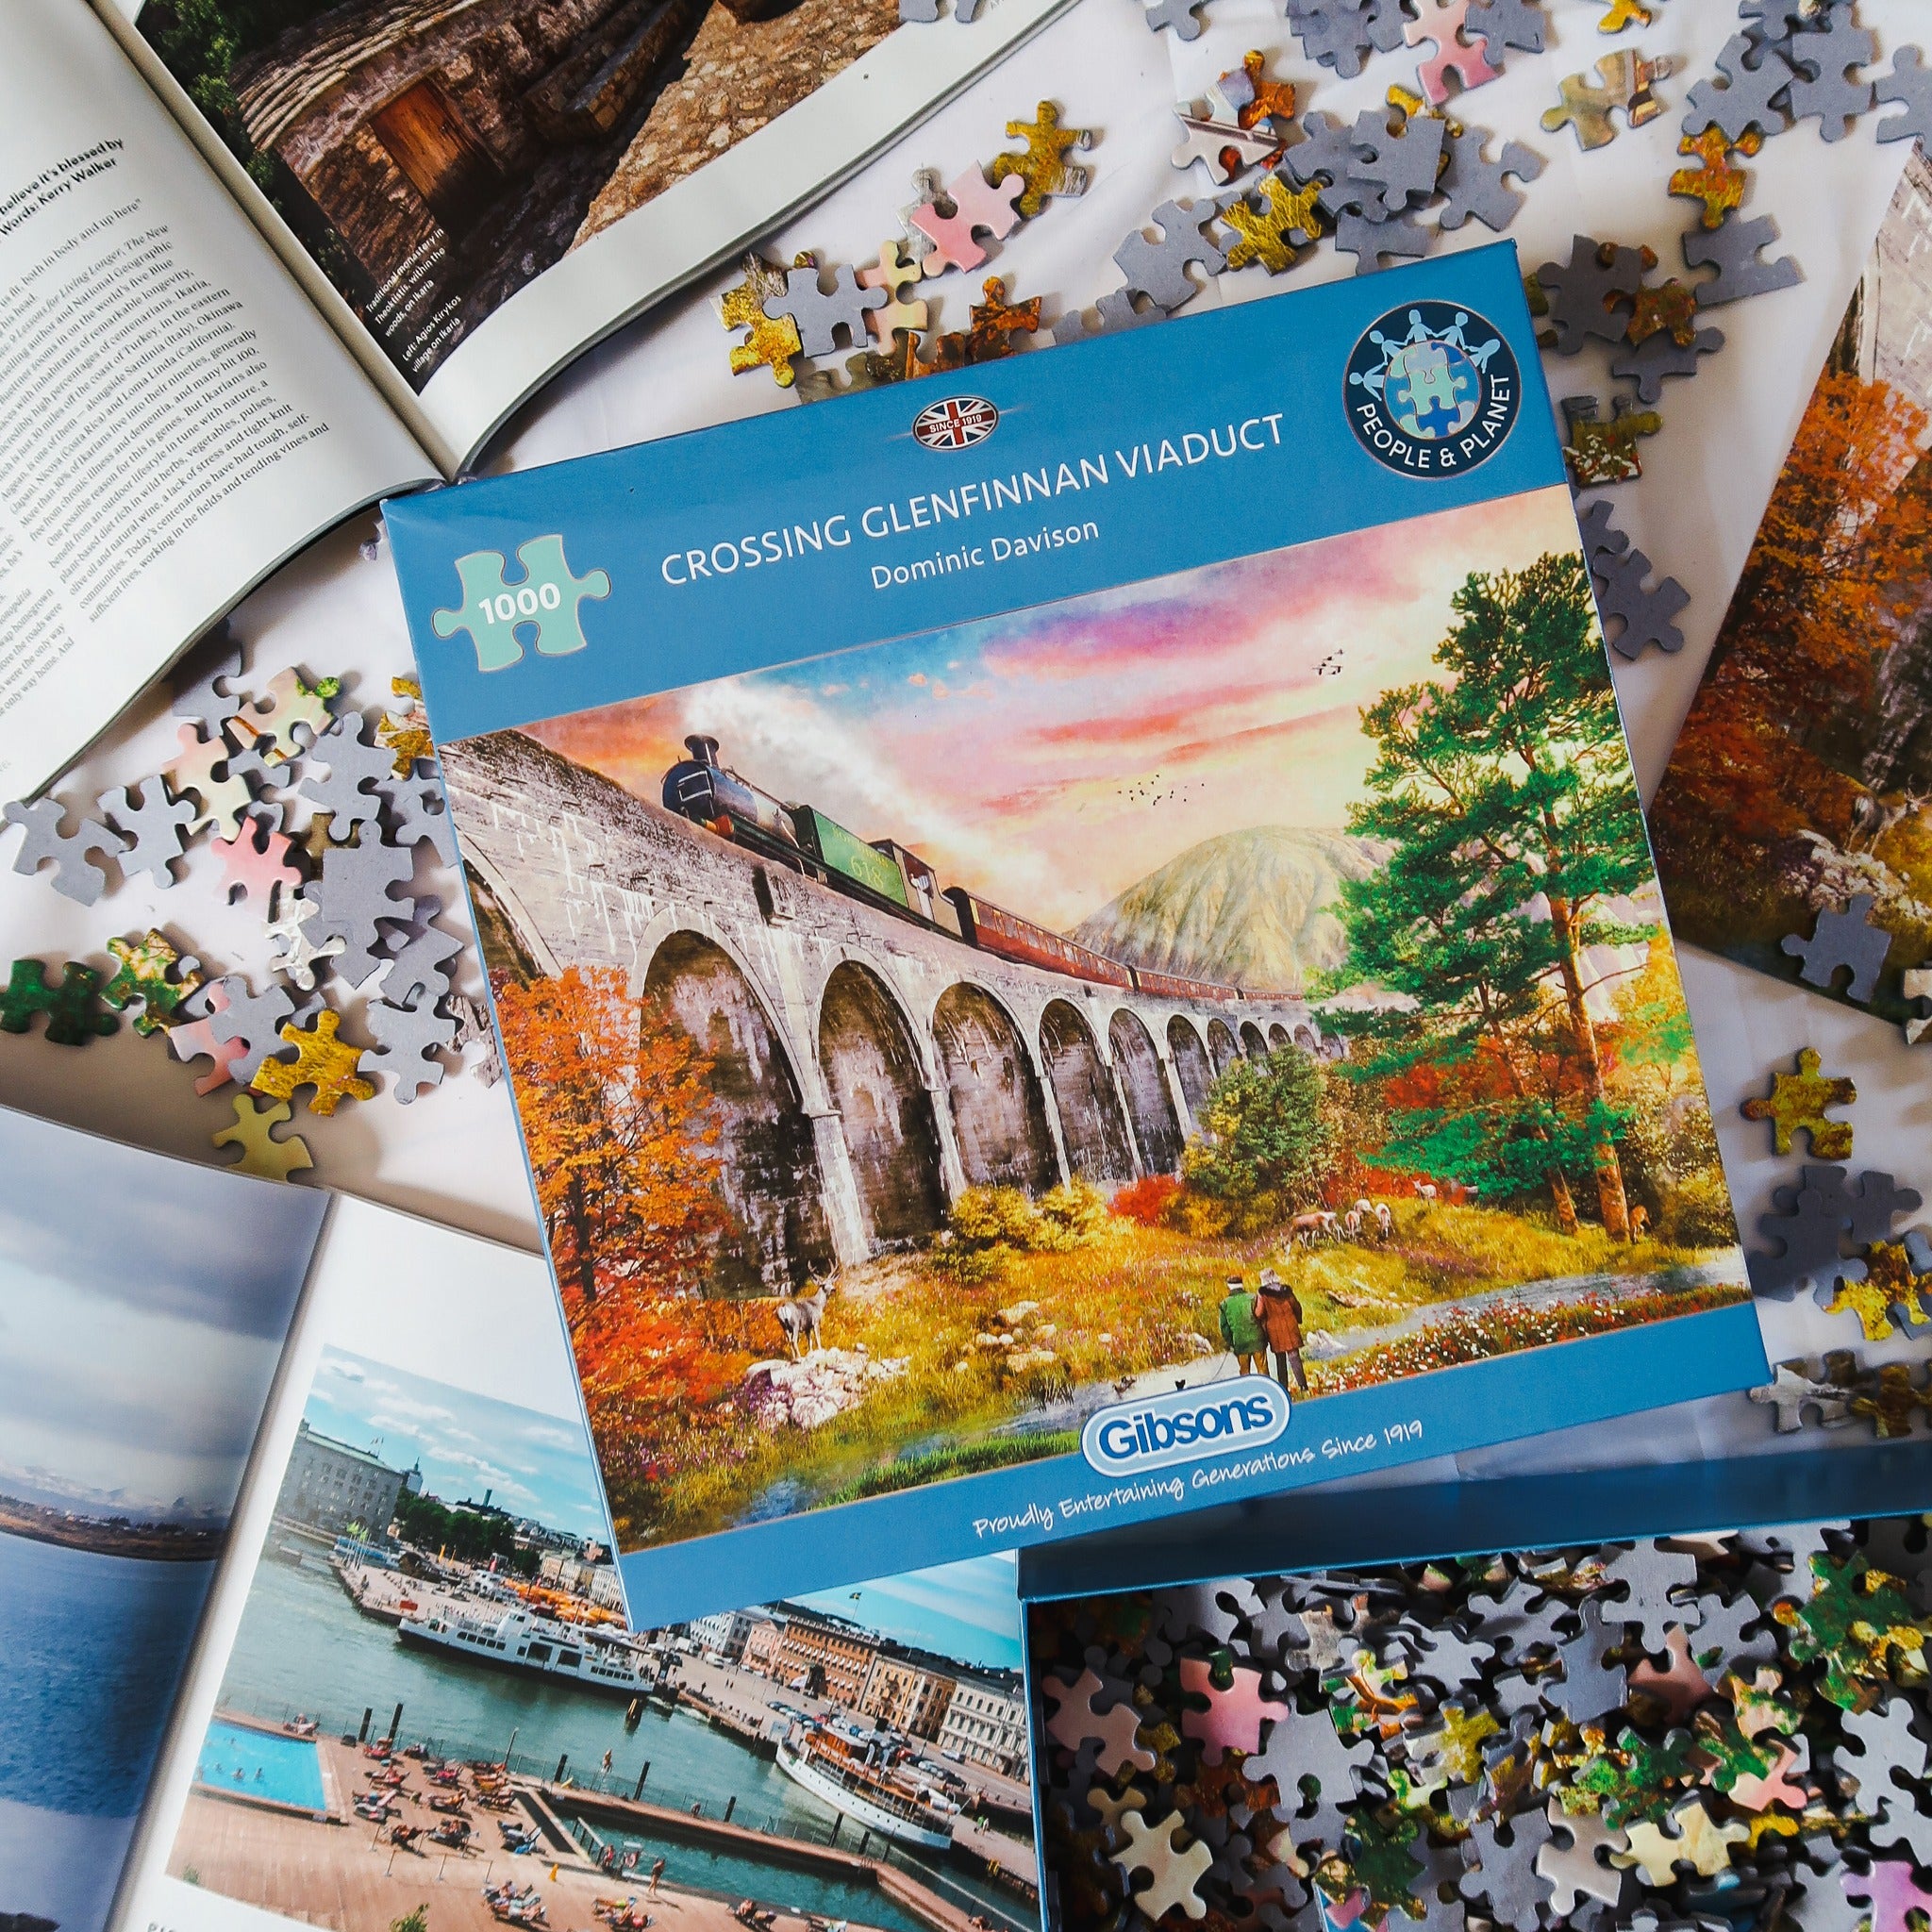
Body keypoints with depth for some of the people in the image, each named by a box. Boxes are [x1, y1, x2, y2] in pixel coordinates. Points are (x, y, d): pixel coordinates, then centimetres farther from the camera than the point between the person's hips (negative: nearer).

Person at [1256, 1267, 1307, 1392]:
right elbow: (1296, 1307, 6)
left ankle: (1283, 1388, 8)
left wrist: (1263, 1327, 5)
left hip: (1274, 1330, -2)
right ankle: (1303, 1385, -7)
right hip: (1290, 1327, 2)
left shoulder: (1262, 1294, -7)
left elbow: (1260, 1313, -12)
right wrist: (1298, 1321, 20)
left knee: (1280, 1360, 8)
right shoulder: (1286, 1290, 3)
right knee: (1294, 1357, 1)